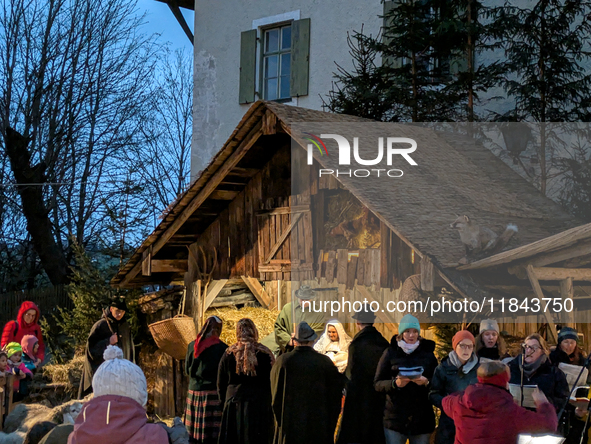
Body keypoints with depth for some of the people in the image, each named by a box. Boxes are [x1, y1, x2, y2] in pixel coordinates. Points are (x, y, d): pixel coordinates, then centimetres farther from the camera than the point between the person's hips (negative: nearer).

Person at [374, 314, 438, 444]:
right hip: (395, 417, -2)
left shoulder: (427, 353, 8)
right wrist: (395, 383, -18)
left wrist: (426, 382, -15)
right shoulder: (391, 353, 4)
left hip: (421, 418, 2)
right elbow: (377, 383, 1)